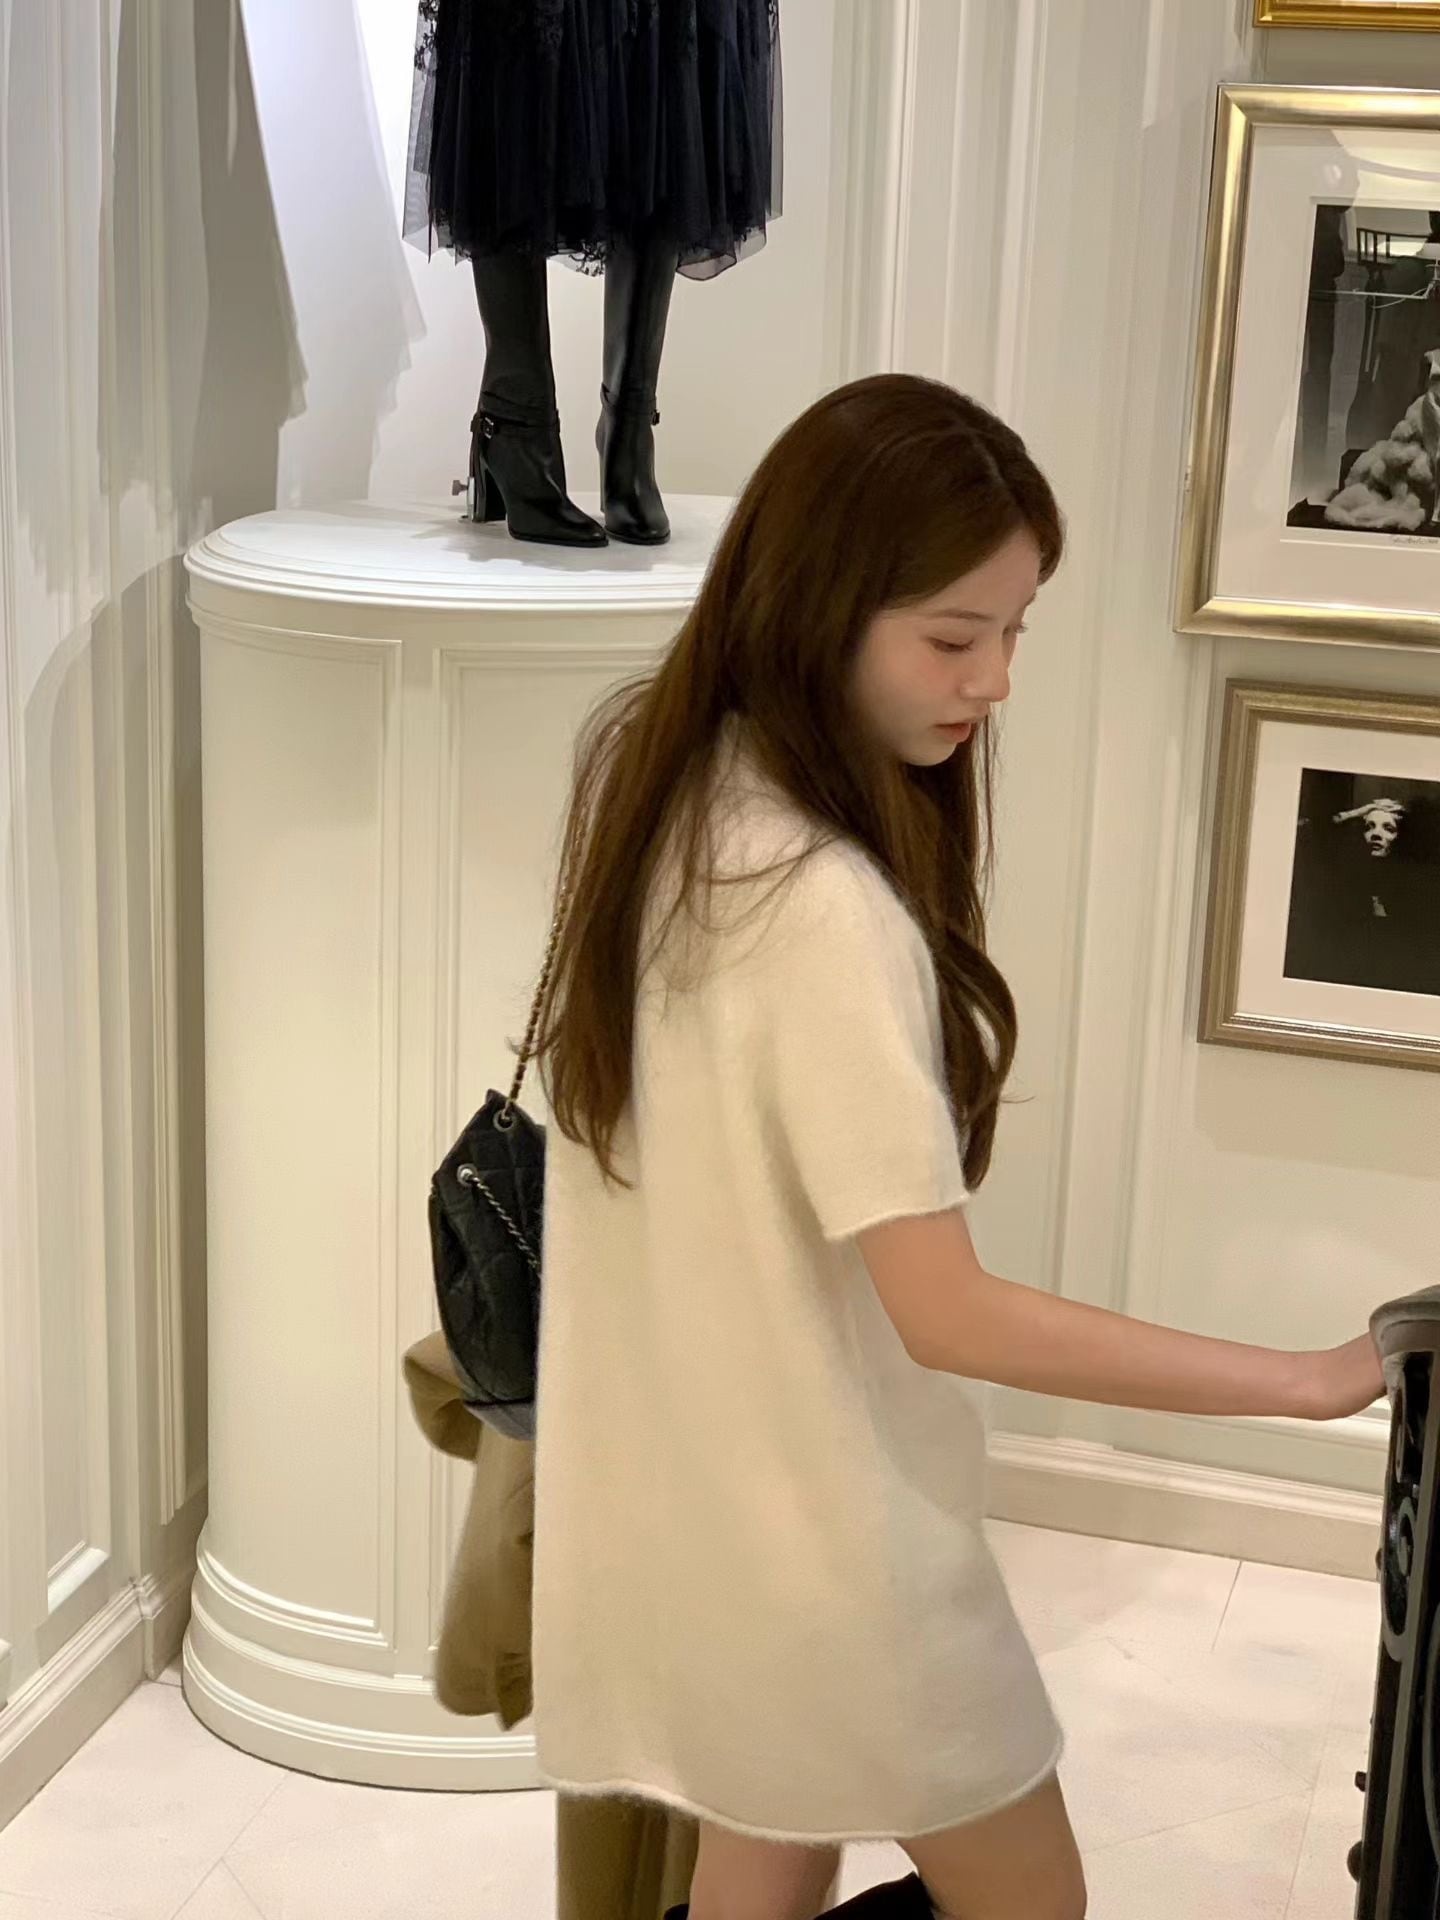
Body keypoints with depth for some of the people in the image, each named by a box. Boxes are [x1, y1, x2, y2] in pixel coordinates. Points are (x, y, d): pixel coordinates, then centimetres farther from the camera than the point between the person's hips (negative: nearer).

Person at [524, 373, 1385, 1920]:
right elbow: (948, 1316, -28)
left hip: (666, 1485, 9)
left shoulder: (649, 771, -2)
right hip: (809, 1534, -8)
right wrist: (1308, 1381, -25)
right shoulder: (827, 907, -30)